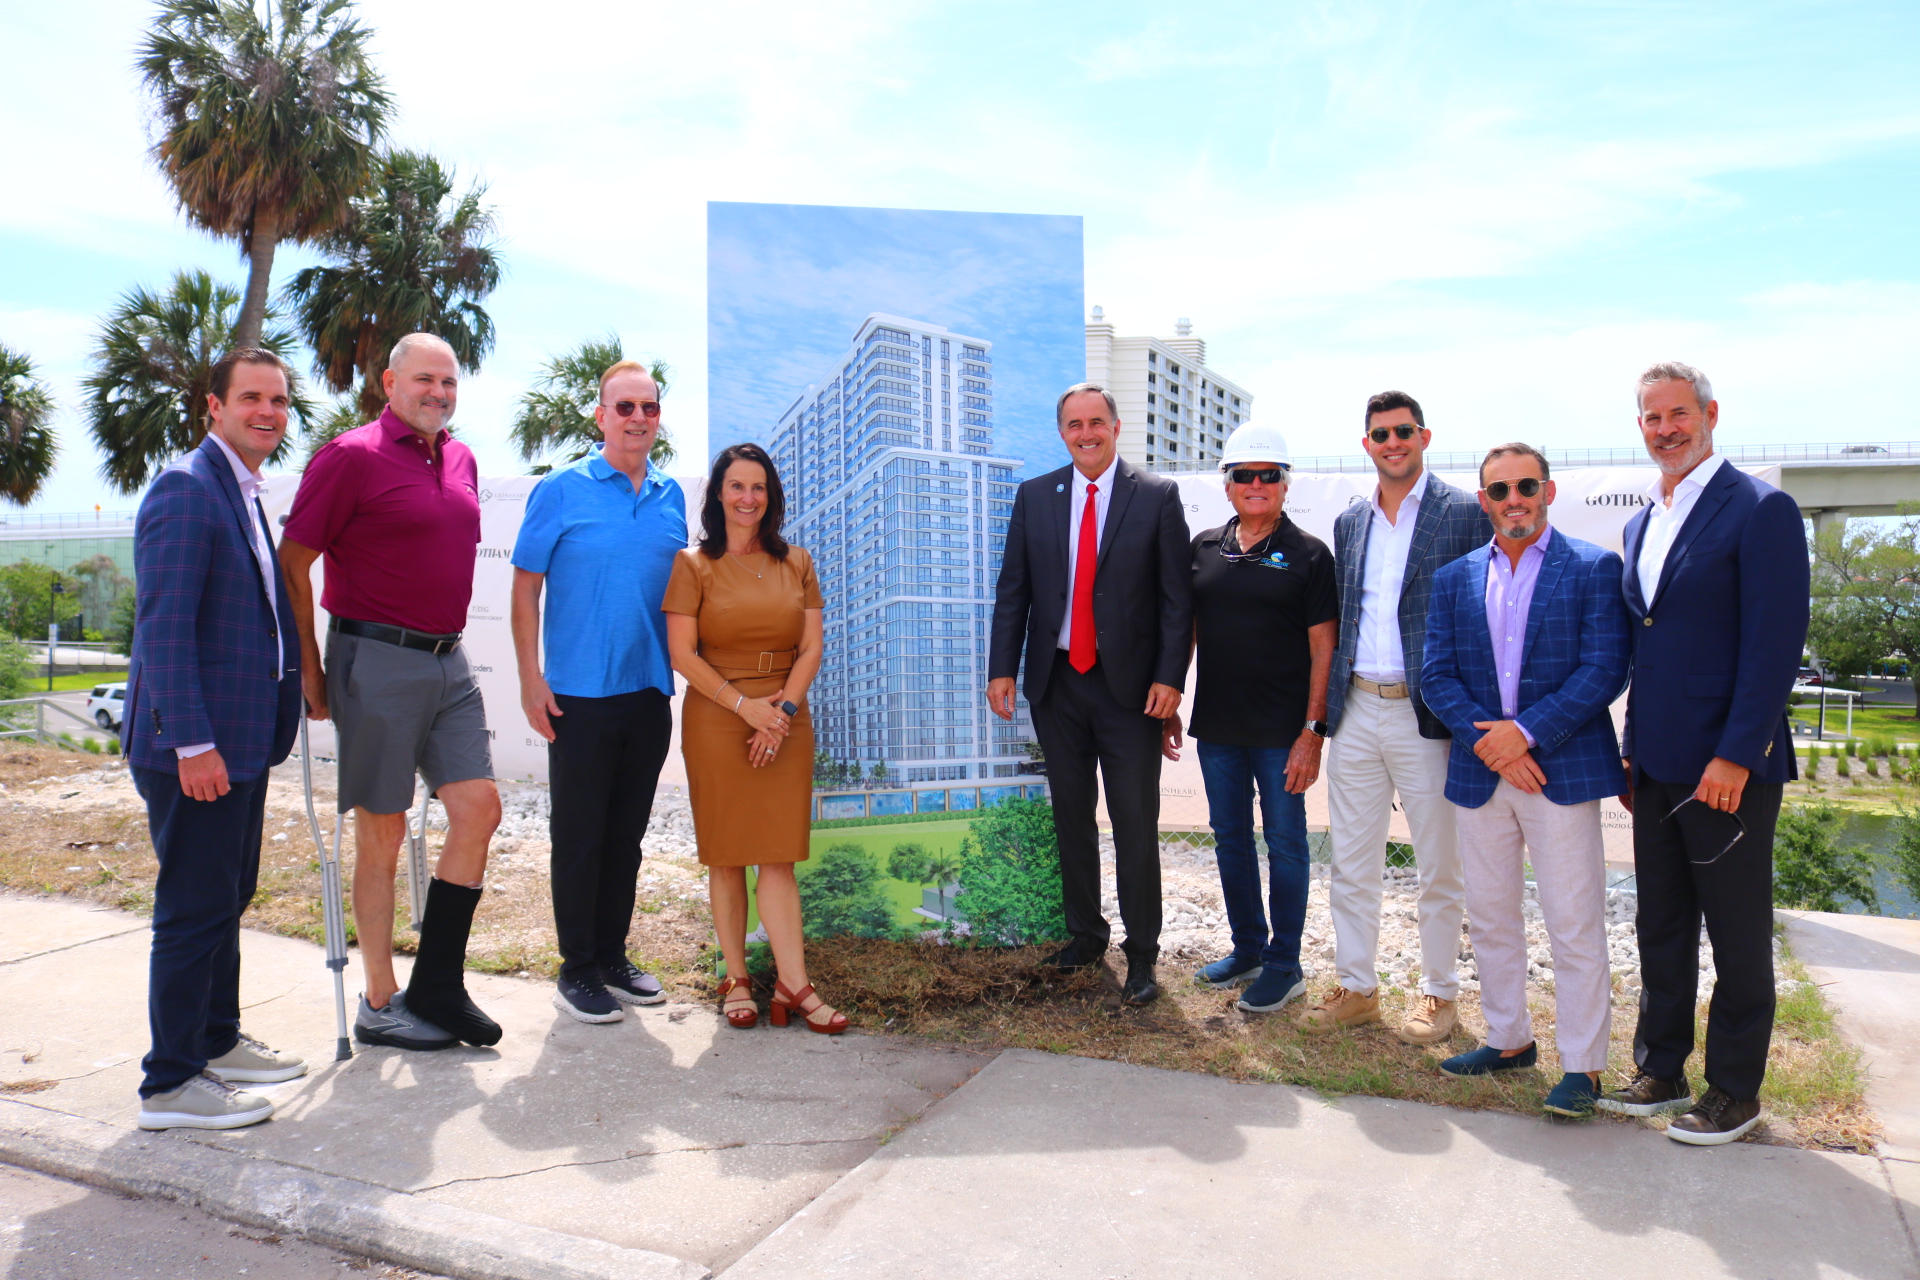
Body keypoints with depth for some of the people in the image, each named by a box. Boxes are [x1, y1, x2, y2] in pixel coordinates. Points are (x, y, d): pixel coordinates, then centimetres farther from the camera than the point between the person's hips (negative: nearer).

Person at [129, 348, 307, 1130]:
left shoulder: (244, 495, 15)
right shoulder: (187, 489, -15)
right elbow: (164, 626, -21)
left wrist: (296, 689, 17)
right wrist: (193, 743, -23)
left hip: (237, 741, 10)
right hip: (195, 747, -10)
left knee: (227, 897, 18)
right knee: (194, 909, -2)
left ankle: (216, 1042, 33)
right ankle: (171, 1086, 10)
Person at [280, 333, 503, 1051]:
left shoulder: (461, 460, 13)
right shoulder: (352, 456, -8)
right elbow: (292, 562, -8)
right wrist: (311, 668, -7)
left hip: (447, 662, 7)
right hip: (377, 661, -7)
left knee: (478, 808, 2)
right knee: (382, 833, 2)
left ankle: (437, 988, 14)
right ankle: (379, 1005, 16)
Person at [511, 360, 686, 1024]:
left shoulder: (671, 497, 9)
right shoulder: (561, 490, -4)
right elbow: (526, 588, -4)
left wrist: (678, 674, 11)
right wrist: (531, 680, -10)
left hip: (650, 695, 5)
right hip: (581, 695, -4)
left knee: (627, 833, 13)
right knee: (578, 837, 4)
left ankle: (613, 955, 27)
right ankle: (577, 969, 16)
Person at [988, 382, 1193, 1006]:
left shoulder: (1157, 496, -1)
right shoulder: (1034, 496, 7)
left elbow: (1177, 596, -4)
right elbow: (1012, 589, 7)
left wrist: (1170, 676, -12)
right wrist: (1002, 668, 0)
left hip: (1129, 685, -3)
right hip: (1056, 682, 3)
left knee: (1136, 824, 2)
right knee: (1071, 817, 13)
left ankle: (1141, 955, 15)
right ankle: (1085, 934, 29)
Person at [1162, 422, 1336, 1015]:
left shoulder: (1308, 554, -4)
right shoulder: (1204, 548, 8)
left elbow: (1324, 648, -6)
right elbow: (1185, 629, 13)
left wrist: (1313, 730, -12)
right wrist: (1167, 707, 10)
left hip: (1281, 732, -4)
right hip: (1216, 727, 5)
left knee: (1285, 842, 6)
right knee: (1230, 838, 14)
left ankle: (1284, 964, 19)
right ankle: (1248, 948, 30)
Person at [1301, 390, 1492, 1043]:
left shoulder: (1466, 514, -4)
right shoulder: (1350, 523, 12)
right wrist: (1328, 705, 12)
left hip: (1426, 714, -5)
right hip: (1355, 713, 5)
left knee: (1439, 868, 9)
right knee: (1350, 864, 11)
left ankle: (1438, 994, 25)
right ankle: (1356, 988, 25)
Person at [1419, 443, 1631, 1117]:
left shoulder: (1594, 568, -1)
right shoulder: (1454, 579, 10)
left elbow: (1604, 670, -9)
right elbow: (1437, 677, 4)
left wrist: (1526, 730, -17)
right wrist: (1485, 737, -11)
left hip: (1562, 770, -4)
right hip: (1480, 774, 4)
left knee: (1574, 925, -1)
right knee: (1489, 916, 13)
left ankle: (1582, 1065, 12)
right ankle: (1509, 1040, 29)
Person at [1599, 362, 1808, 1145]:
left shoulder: (1759, 510, -10)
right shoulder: (1642, 524, 13)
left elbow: (1775, 645, -15)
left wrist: (1734, 757, -19)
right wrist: (1632, 750, 14)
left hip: (1728, 766, -7)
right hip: (1657, 768, 7)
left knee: (1738, 935, 7)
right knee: (1661, 928, 15)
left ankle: (1735, 1092, 21)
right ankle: (1661, 1071, 28)